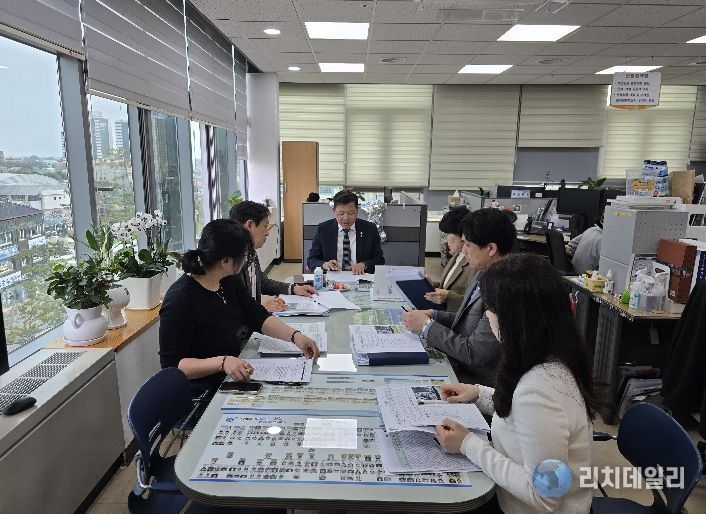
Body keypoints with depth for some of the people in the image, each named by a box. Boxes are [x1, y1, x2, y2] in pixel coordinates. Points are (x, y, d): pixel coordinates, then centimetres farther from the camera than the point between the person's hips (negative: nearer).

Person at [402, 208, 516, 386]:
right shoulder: (484, 274, 2)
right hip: (456, 364, 8)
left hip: (477, 380, -7)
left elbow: (474, 354, -25)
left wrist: (426, 325, -16)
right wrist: (432, 315, 0)